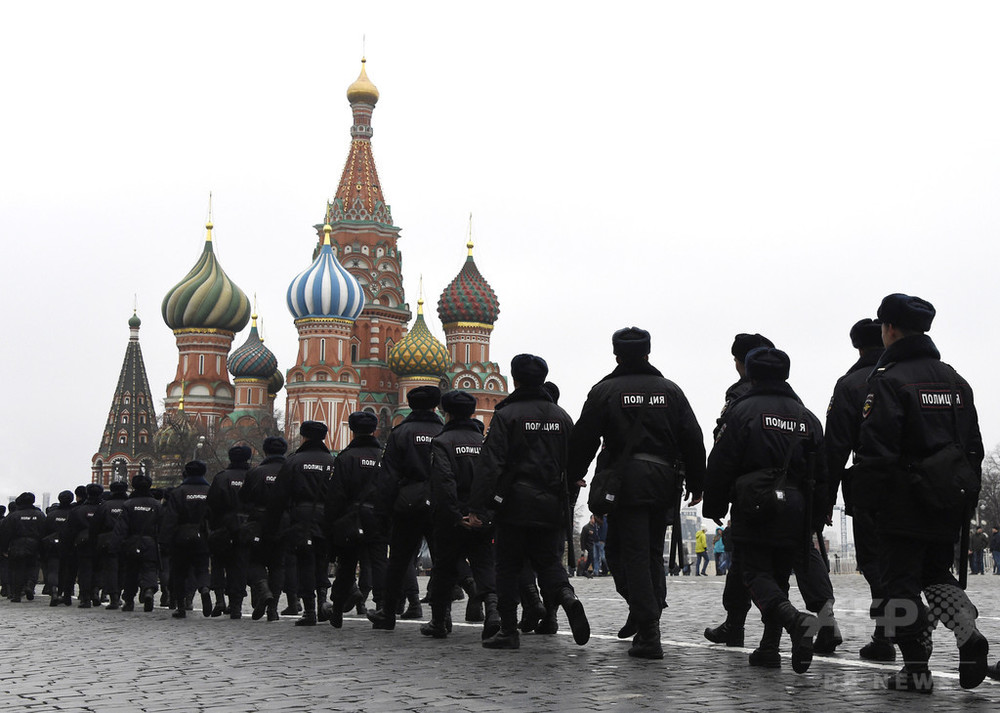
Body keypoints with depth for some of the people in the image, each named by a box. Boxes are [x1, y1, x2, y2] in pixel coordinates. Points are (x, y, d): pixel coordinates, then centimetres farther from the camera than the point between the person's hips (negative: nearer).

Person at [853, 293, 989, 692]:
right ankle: (969, 635, -3)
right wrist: (967, 496, 20)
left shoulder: (889, 379, -11)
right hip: (950, 503, 7)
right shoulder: (955, 380, 13)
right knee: (937, 573, 19)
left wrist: (866, 500, -8)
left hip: (905, 500, -7)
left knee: (902, 582, 2)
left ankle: (916, 669, 2)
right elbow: (974, 445, 16)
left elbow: (876, 448, -17)